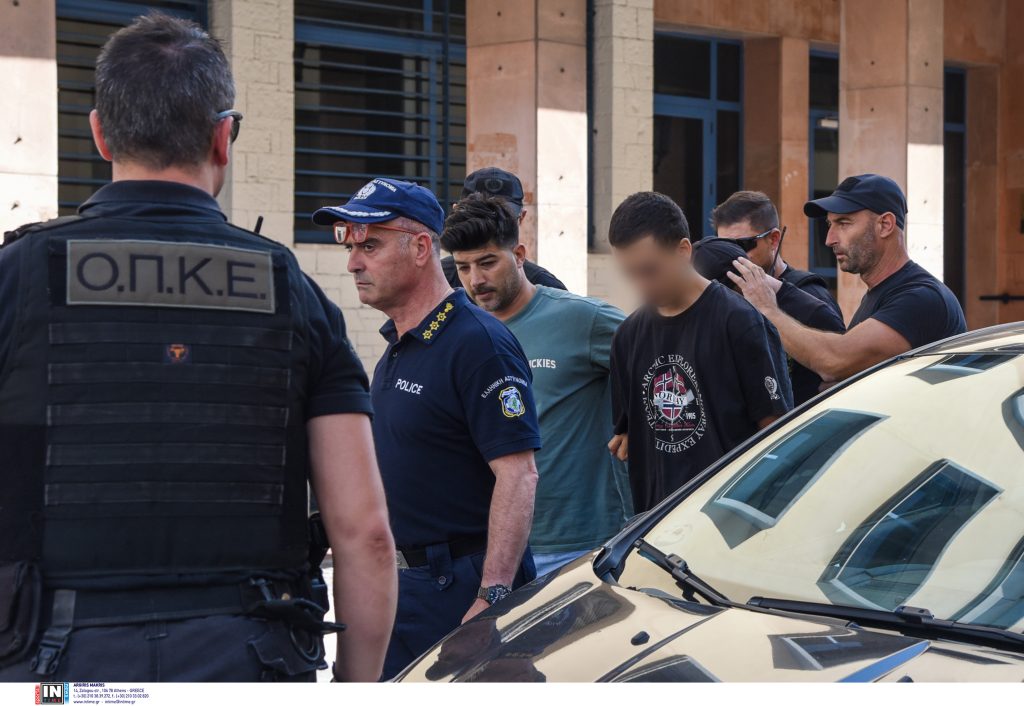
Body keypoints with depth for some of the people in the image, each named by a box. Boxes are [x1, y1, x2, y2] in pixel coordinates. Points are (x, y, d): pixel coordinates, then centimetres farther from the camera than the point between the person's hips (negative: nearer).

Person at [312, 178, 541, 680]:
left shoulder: (478, 344, -16)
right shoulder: (396, 349, 15)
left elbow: (517, 474, -22)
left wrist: (492, 599, -27)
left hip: (461, 588, -9)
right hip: (406, 581, 10)